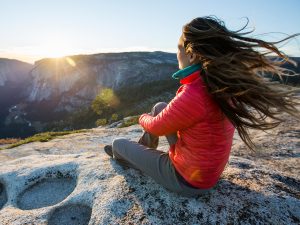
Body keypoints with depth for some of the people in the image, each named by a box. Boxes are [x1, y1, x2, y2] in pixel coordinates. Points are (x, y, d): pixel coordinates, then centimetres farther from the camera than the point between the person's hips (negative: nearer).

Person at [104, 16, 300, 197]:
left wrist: (143, 118, 3)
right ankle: (143, 151, 37)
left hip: (187, 179, -7)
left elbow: (155, 127, -17)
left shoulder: (193, 94, -37)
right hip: (207, 166, 8)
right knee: (159, 107, 15)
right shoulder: (222, 84, -10)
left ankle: (130, 157, 51)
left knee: (119, 144, 10)